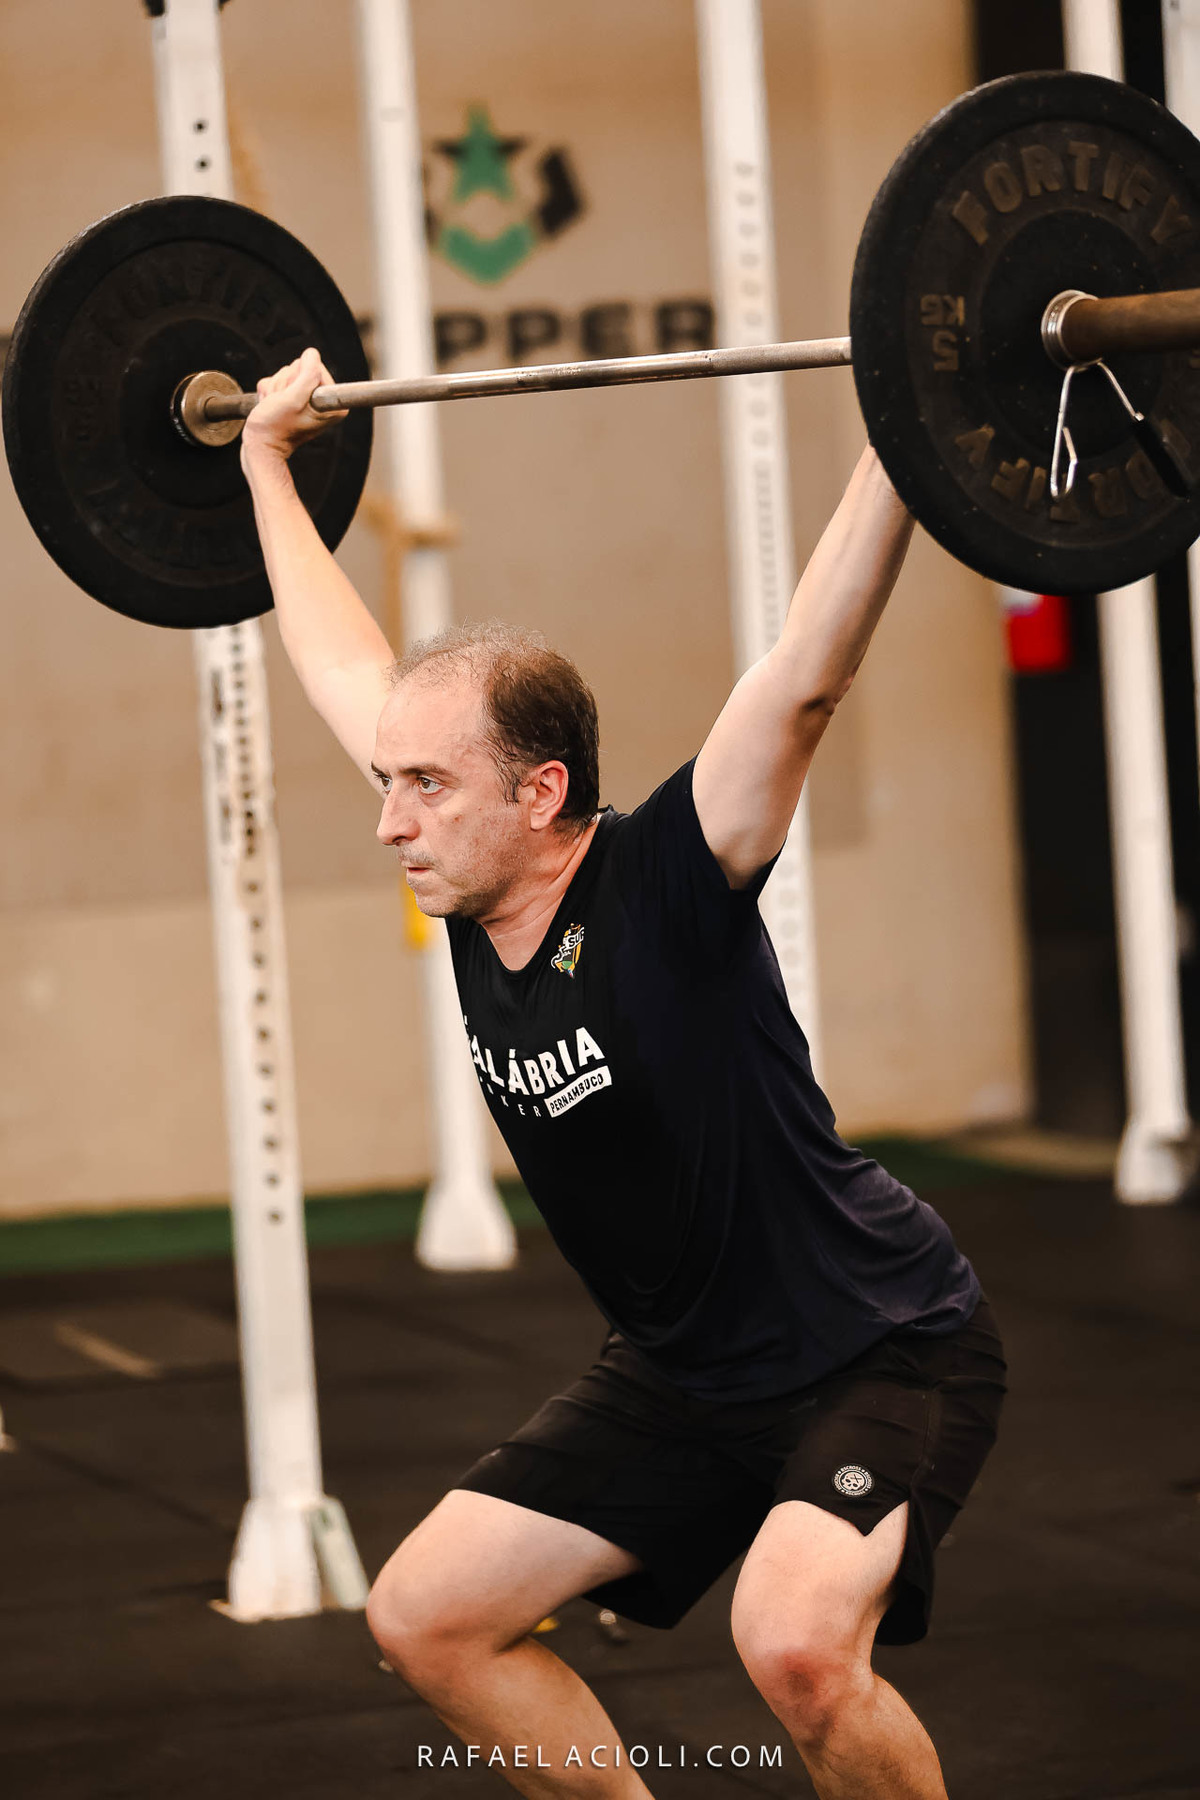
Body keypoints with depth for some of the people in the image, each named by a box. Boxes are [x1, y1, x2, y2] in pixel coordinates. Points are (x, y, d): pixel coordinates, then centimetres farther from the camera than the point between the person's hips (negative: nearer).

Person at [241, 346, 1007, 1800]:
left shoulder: (664, 890, -24)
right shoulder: (470, 900, -6)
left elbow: (806, 675, -35)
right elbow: (347, 671, 7)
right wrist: (266, 460, 14)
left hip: (884, 1351, -8)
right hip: (687, 1369, 8)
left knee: (794, 1638, -31)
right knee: (427, 1615, 5)